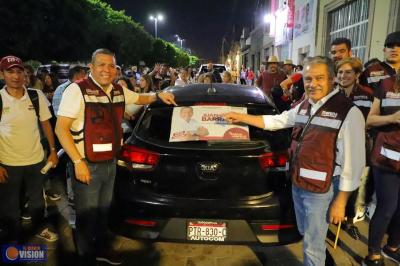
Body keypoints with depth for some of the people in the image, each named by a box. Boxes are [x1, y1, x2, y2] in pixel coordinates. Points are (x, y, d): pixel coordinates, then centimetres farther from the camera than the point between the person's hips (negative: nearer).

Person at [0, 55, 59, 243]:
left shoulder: (36, 96, -5)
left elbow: (46, 123, 5)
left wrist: (53, 150, 2)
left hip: (36, 159, 2)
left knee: (37, 199, 21)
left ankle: (38, 228, 45)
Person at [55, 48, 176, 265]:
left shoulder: (118, 91, 5)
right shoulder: (77, 90, -16)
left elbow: (140, 99, 25)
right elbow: (61, 129, -17)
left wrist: (158, 95, 5)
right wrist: (78, 161, -21)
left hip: (110, 163, 7)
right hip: (87, 165, -6)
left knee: (104, 211, 23)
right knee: (87, 216, 7)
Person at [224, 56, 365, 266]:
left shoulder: (348, 112, -16)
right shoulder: (303, 107, 6)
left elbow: (353, 161, -16)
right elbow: (275, 121, 16)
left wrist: (341, 201, -14)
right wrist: (240, 117, 12)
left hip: (321, 189, -6)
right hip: (296, 183, 7)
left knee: (312, 246, 7)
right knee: (305, 234, 24)